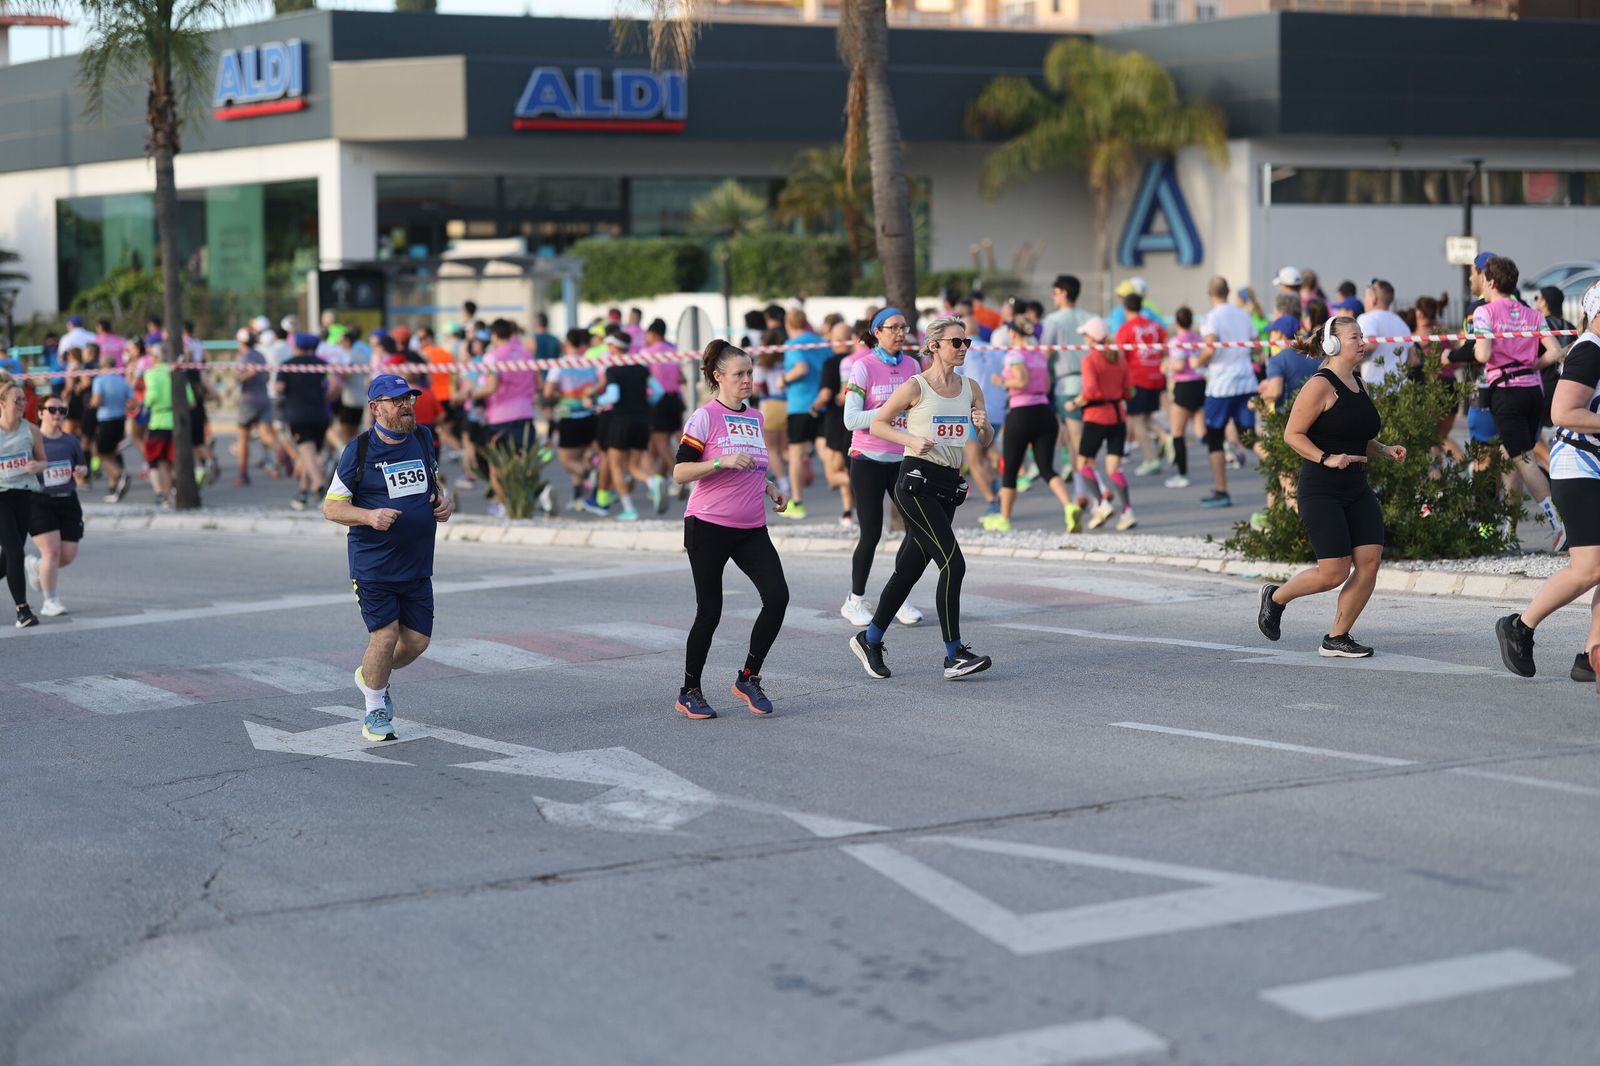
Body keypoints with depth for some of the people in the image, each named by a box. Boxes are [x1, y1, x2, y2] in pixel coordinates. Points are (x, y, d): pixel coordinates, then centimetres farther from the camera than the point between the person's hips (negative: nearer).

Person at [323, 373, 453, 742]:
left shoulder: (423, 439, 6)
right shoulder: (358, 450, -9)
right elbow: (331, 506, -6)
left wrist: (443, 499, 1)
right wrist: (370, 516, -22)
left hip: (417, 564, 5)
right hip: (373, 564, -5)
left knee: (417, 640, 5)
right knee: (385, 636, -9)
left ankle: (369, 677, 35)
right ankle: (375, 712, 14)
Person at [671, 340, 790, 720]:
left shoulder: (755, 417, 13)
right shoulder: (704, 418, -8)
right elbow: (680, 472, -13)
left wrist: (769, 488, 10)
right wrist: (722, 462, -24)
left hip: (751, 530, 6)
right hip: (708, 528, -6)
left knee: (777, 596, -11)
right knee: (709, 611, 0)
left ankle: (749, 678, 5)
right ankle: (689, 692, 16)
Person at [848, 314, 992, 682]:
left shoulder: (970, 388, 10)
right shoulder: (916, 387, -6)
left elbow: (986, 438, 16)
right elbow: (877, 423, 0)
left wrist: (983, 425, -6)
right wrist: (911, 440, -15)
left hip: (949, 484, 7)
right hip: (917, 481, -7)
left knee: (909, 568, 12)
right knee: (953, 563, -14)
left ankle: (870, 639, 26)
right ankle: (954, 655, -10)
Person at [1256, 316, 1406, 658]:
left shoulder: (1358, 385, 14)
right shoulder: (1321, 386, -11)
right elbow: (1292, 434, -13)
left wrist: (1385, 450, 7)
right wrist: (1326, 459, -24)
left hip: (1357, 489, 8)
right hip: (1321, 491, -8)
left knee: (1370, 560, -5)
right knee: (1334, 572, -9)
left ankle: (1337, 638, 8)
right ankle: (1276, 597, 19)